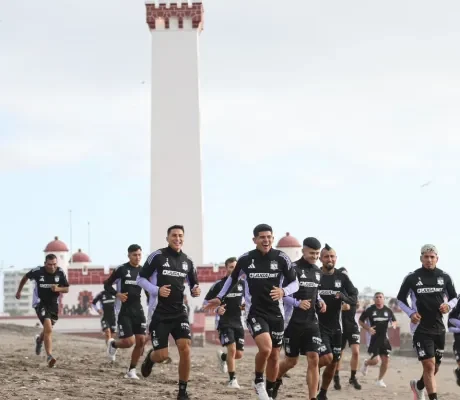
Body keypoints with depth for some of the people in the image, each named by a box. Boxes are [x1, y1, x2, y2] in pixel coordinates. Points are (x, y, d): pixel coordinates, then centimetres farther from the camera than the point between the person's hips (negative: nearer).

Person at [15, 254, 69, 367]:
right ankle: (49, 356, -21)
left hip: (53, 304, 4)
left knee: (48, 330, 20)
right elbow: (25, 277, 5)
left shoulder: (60, 272, -9)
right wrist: (19, 291, 15)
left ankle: (39, 339, 55)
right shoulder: (37, 271, -16)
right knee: (48, 329, -22)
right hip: (40, 303, -4)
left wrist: (58, 289, -24)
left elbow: (66, 289, -2)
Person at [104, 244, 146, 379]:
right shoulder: (121, 269, -6)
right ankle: (113, 344, 22)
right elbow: (107, 285, -1)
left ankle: (131, 370, 10)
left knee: (141, 340, -4)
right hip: (123, 311, -5)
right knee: (129, 342, -12)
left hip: (137, 310, 5)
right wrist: (117, 294, -18)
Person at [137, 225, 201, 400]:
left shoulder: (188, 261, 7)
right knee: (162, 355, -5)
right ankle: (150, 357, 35)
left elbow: (193, 283, 19)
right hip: (159, 312, -3)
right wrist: (157, 290, -18)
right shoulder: (157, 256, -6)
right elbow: (140, 279, -3)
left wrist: (195, 290, -5)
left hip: (179, 311, 3)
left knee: (185, 348, -13)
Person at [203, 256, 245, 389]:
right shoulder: (219, 285, -7)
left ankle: (222, 357, 37)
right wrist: (217, 309, -21)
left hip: (238, 322, 5)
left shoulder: (242, 283, 4)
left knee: (239, 354, 3)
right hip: (224, 322, -5)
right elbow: (206, 303, -2)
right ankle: (232, 379, -5)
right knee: (232, 349, -18)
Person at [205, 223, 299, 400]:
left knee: (274, 356, 9)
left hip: (276, 313, 2)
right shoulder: (245, 259, -3)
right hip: (255, 312, -2)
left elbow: (295, 282, 0)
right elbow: (233, 278, 15)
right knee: (265, 349, -24)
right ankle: (258, 381, 4)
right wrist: (220, 298, 14)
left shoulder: (281, 258, -6)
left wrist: (283, 291, -20)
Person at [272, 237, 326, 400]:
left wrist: (319, 300, 7)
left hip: (311, 322, 5)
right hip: (293, 321, -5)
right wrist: (297, 303, -23)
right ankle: (276, 380, 39)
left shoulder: (318, 271, 12)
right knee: (291, 361, 8)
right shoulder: (292, 268, -10)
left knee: (313, 360, -8)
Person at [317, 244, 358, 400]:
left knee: (333, 363, 8)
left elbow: (354, 299, 0)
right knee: (326, 358, -20)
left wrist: (342, 296, -20)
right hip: (319, 325, -4)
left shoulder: (342, 278, 4)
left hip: (335, 327, 4)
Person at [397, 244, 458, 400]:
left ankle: (418, 385, 43)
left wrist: (448, 305, -10)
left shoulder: (444, 277, 2)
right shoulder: (412, 278, -5)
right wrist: (411, 313, -12)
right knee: (429, 365, -13)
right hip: (421, 328, -4)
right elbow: (400, 299, 5)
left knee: (435, 367, 15)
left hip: (439, 328, 4)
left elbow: (454, 298, 13)